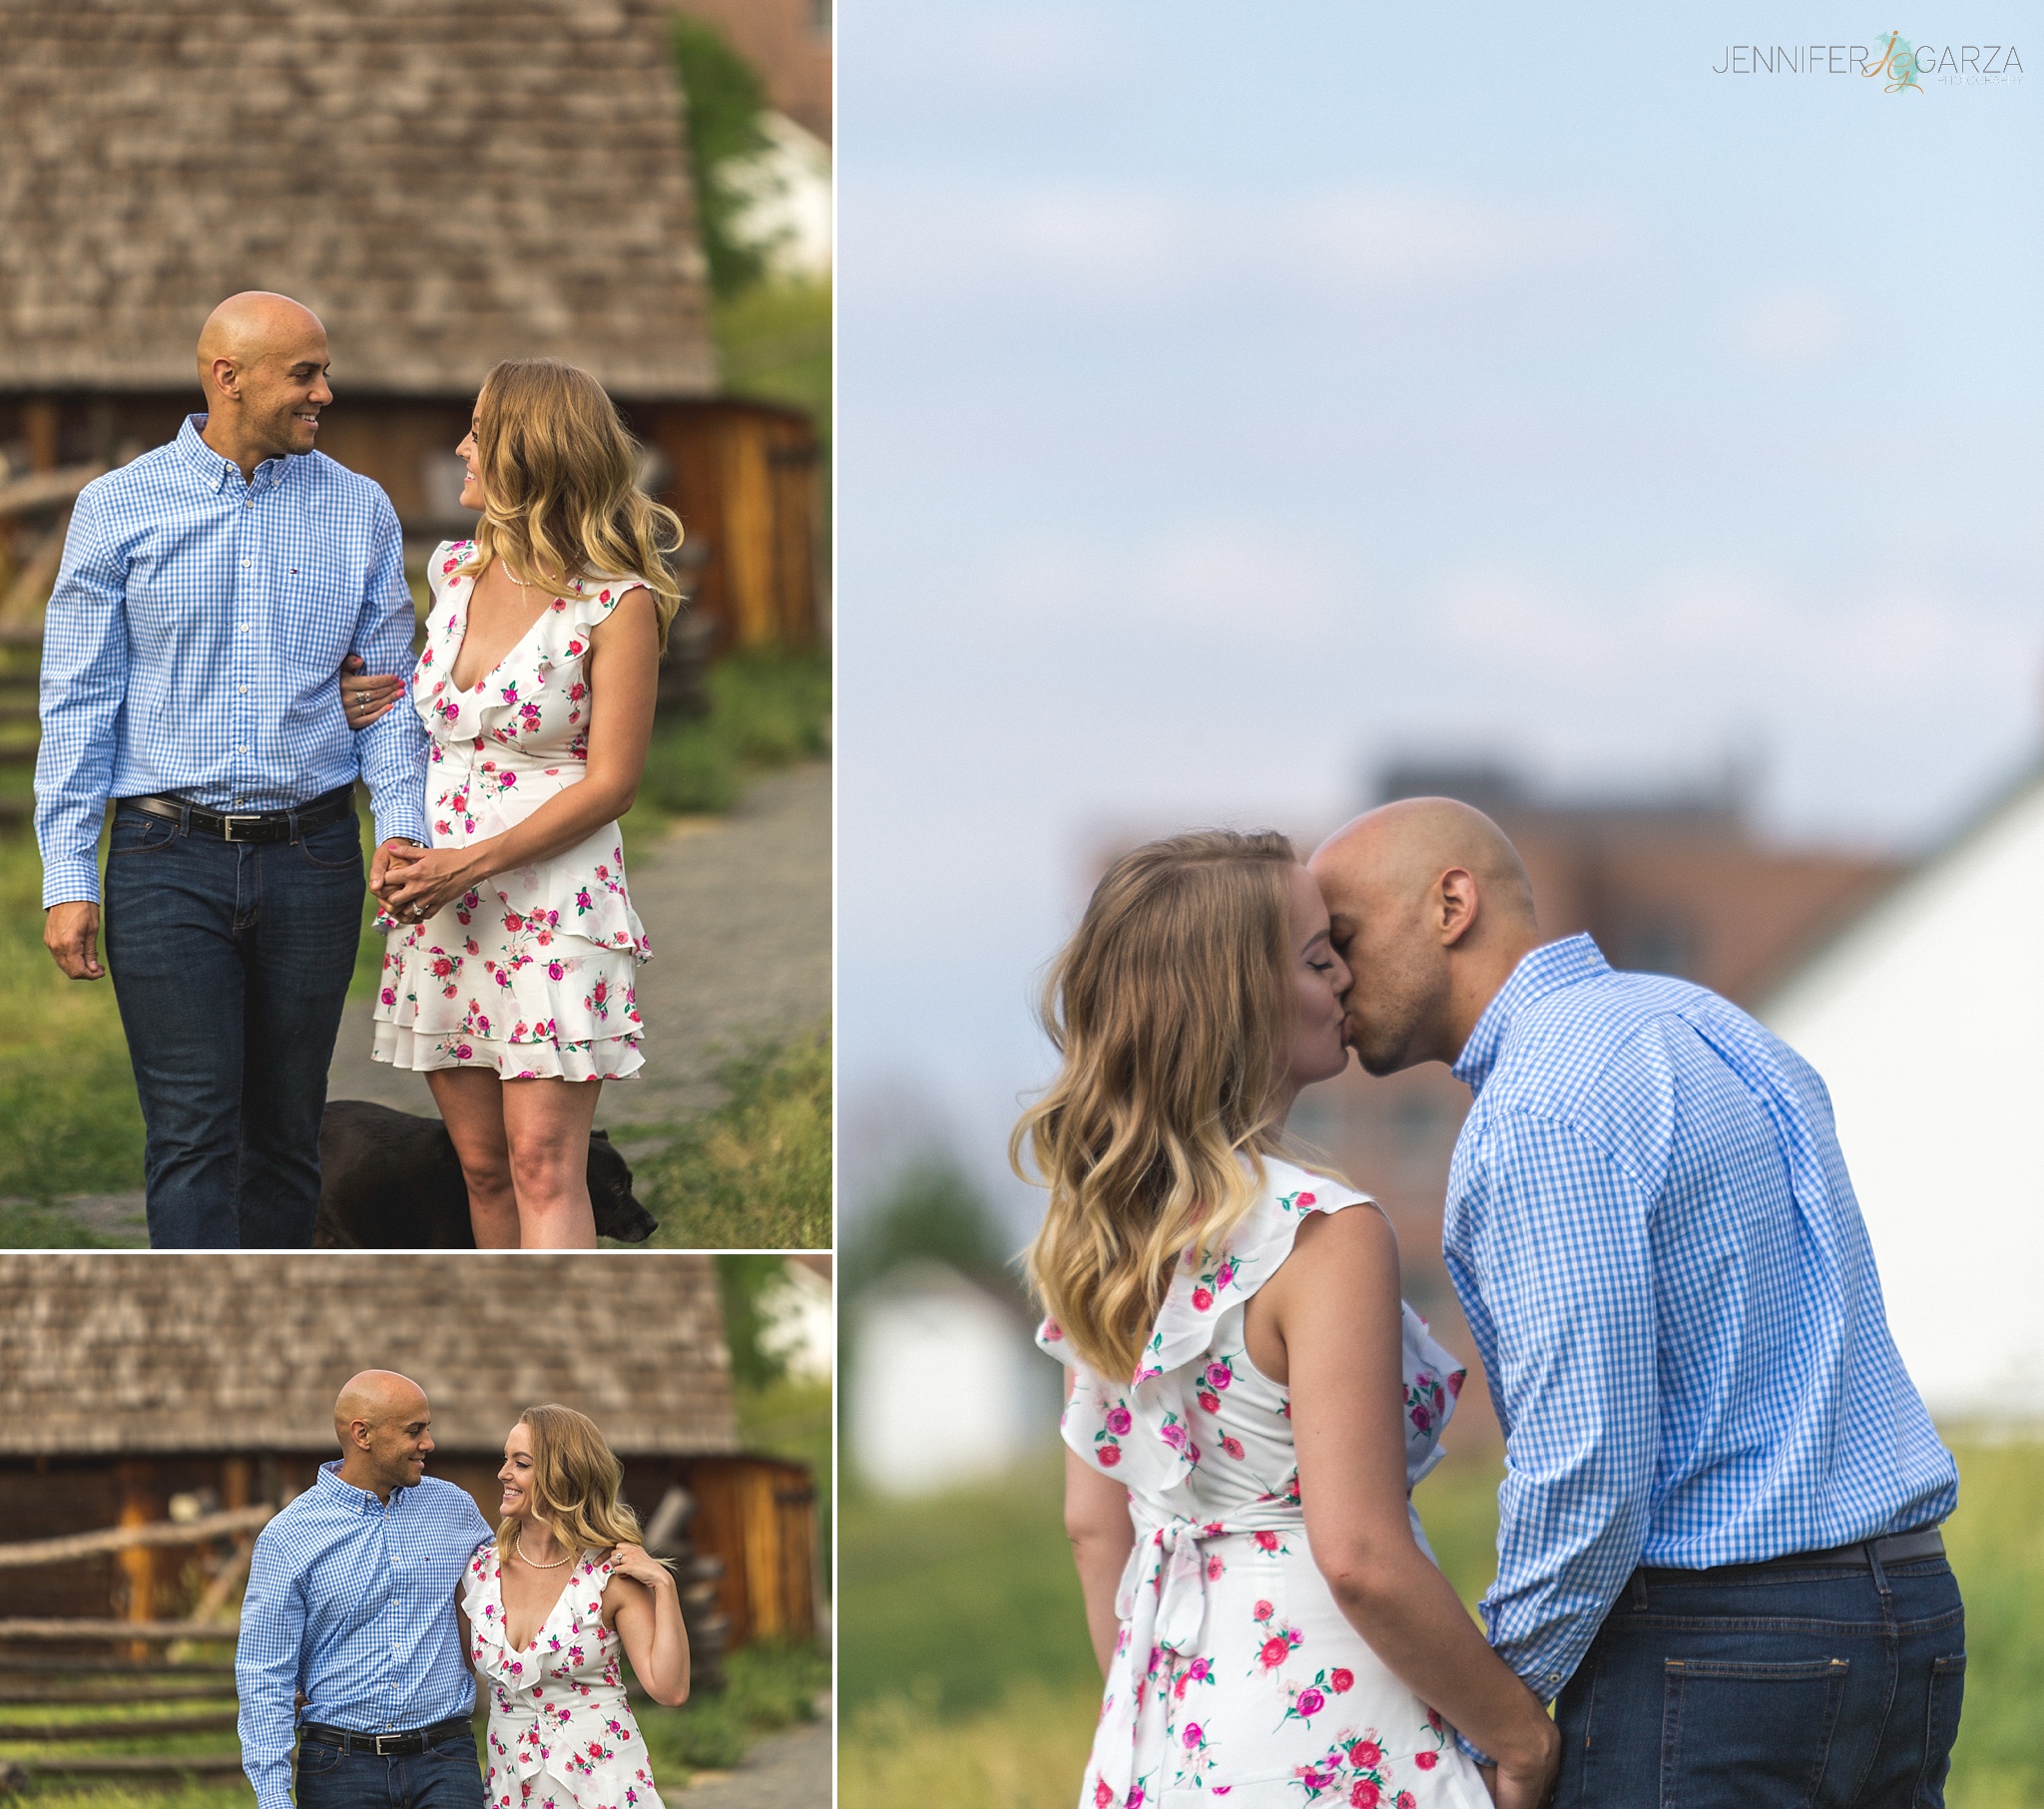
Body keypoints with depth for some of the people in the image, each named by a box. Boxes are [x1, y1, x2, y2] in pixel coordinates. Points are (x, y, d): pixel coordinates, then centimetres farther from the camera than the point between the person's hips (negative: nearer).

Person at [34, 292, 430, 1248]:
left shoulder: (360, 511, 8)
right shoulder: (120, 508, 2)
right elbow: (79, 701, 2)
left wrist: (401, 825, -7)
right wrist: (66, 877, -4)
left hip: (311, 859, 3)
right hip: (170, 859, -2)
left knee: (287, 1130, 8)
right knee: (193, 1133, -10)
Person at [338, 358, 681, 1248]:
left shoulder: (618, 604, -11)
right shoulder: (455, 569, 10)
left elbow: (609, 781, -12)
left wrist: (470, 864, -17)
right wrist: (395, 700, 9)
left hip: (555, 897, -6)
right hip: (437, 908, 6)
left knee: (543, 1167, -13)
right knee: (483, 1166, 6)